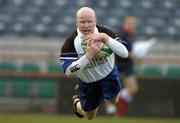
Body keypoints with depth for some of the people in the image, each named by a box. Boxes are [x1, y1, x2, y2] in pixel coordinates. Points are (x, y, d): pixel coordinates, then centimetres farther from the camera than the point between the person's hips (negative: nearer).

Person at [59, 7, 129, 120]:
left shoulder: (105, 32, -25)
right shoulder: (71, 42, -29)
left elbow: (124, 53, -33)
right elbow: (68, 71, -35)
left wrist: (105, 38, -45)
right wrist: (89, 55, -45)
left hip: (109, 75, 2)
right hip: (88, 82, -2)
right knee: (89, 116, 17)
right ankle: (77, 102, 49)